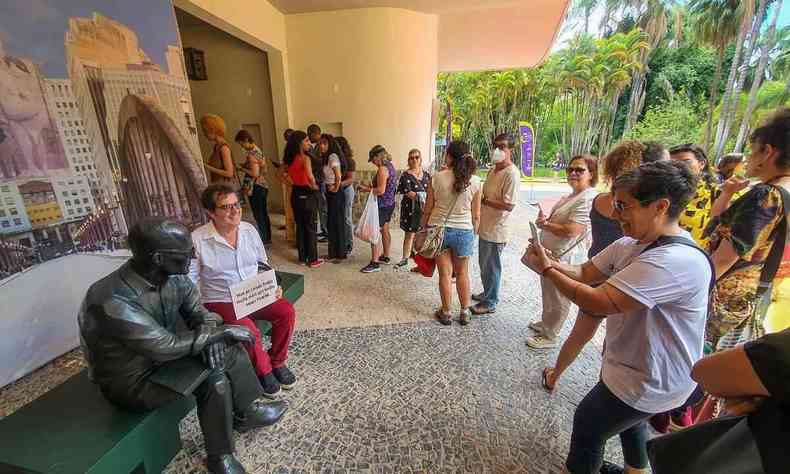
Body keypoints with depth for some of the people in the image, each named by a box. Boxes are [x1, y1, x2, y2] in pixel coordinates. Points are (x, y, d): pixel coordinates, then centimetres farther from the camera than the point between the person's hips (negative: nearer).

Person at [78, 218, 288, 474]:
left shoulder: (172, 276, -13)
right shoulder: (114, 301, -34)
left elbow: (198, 311, -3)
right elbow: (166, 346, -32)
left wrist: (211, 334, -24)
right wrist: (221, 332, -25)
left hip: (162, 352, 7)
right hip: (133, 380, -7)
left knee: (228, 348, -3)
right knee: (214, 380, -22)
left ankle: (245, 413, 17)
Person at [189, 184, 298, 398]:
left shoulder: (249, 230, 2)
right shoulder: (197, 240, -10)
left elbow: (263, 265, 13)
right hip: (221, 302, -4)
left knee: (286, 310, -18)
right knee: (247, 329, -29)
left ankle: (277, 362, 6)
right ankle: (263, 370, 2)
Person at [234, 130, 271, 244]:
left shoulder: (251, 154, -16)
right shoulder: (259, 151, 12)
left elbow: (255, 174, -22)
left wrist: (243, 169, -8)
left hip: (255, 188, -9)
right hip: (262, 185, 9)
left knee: (258, 215, -1)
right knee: (264, 214, 15)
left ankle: (263, 239, 6)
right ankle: (267, 238, 24)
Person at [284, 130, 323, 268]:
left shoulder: (290, 158, 5)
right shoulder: (305, 158, -17)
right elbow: (310, 176, -33)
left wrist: (294, 184, 12)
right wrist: (314, 186, -16)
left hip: (296, 195, 7)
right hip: (307, 195, -7)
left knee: (300, 226, 15)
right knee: (311, 228, 4)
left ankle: (302, 257, 25)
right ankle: (313, 260, 13)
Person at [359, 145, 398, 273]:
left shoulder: (382, 169, -19)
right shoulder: (391, 166, 11)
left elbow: (381, 190, -25)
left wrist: (367, 189, -12)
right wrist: (372, 187, 14)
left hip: (382, 205, -10)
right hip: (390, 204, 10)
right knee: (385, 231, 18)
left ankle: (375, 263, -3)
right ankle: (385, 257, 30)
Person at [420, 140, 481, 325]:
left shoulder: (437, 178, -9)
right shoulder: (475, 181, -6)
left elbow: (427, 209, -3)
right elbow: (476, 215, 0)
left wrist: (423, 228, 10)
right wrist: (474, 234, 15)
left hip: (439, 229, -1)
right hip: (464, 231, 1)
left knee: (445, 273, 10)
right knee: (462, 273, 18)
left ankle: (446, 313, 23)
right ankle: (465, 312, 28)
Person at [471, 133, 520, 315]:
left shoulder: (511, 173, -18)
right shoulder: (494, 170, 10)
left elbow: (509, 205, -25)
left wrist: (483, 200, -21)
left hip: (495, 231, -9)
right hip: (485, 227, 9)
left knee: (491, 268, 5)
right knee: (484, 265, 21)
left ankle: (490, 303, 22)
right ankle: (487, 293, 40)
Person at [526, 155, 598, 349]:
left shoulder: (588, 198, -21)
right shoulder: (572, 196, 11)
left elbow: (571, 231, -28)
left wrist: (545, 224, -15)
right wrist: (545, 221, -1)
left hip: (564, 257, -10)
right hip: (551, 253, 10)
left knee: (558, 298, 6)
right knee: (549, 293, 24)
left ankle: (549, 336, 21)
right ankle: (545, 323, 43)